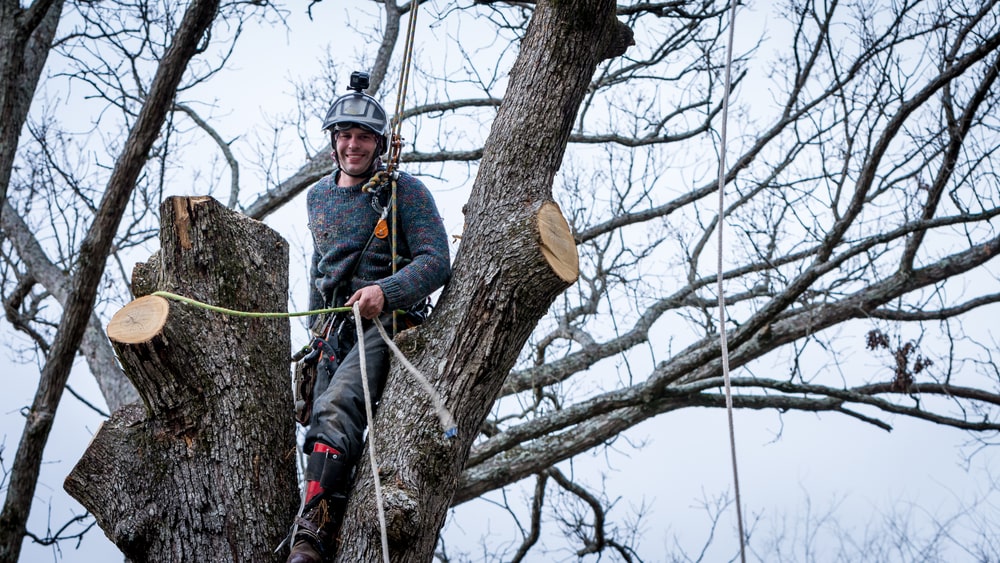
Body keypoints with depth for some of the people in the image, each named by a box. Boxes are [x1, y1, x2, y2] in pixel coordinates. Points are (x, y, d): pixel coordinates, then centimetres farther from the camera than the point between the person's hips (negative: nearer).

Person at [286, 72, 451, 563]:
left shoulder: (406, 191, -3)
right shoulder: (319, 197, 16)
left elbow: (436, 261, -11)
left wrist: (385, 291, -27)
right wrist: (317, 326, 29)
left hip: (388, 324, -8)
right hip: (335, 331, 8)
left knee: (335, 410, -29)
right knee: (321, 430, 2)